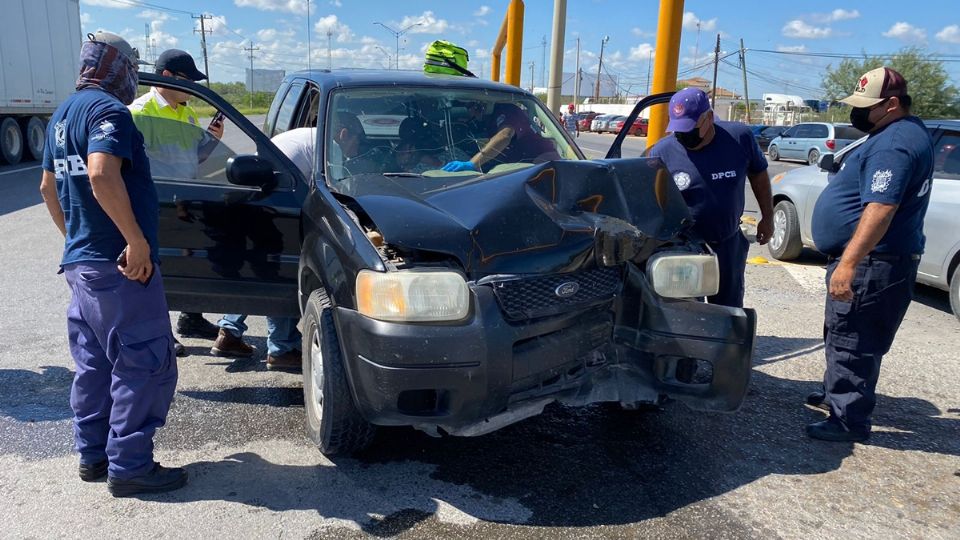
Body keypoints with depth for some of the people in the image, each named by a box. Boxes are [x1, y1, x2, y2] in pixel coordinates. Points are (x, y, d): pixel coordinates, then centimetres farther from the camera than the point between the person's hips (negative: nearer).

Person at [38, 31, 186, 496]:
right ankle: (129, 467, 1)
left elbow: (48, 186, 26)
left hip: (80, 262, 10)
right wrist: (137, 240, -26)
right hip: (119, 265, -10)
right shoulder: (108, 109, -12)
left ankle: (92, 456, 25)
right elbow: (102, 175, -29)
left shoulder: (63, 114, 19)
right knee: (145, 365, -3)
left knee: (94, 364, 16)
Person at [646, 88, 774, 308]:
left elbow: (758, 174, 8)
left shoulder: (740, 137, -9)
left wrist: (767, 217, 11)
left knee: (730, 310, 15)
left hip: (729, 243, 2)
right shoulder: (661, 152, -13)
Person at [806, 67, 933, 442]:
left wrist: (848, 263, -31)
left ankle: (849, 421, 4)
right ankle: (837, 393, 36)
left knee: (852, 342, -4)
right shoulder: (905, 132, 15)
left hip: (872, 262, -11)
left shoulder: (893, 144, -20)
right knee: (844, 336, 22)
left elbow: (880, 210, -29)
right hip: (877, 259, 11)